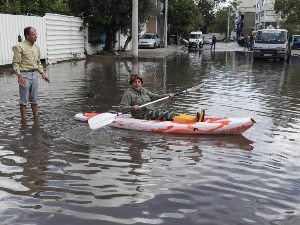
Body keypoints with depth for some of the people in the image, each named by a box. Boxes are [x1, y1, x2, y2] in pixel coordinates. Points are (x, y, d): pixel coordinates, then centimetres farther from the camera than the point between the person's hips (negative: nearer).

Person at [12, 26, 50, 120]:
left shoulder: (36, 47, 11)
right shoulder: (20, 47, -9)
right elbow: (16, 63, -12)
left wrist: (42, 73, 9)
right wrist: (19, 75, -22)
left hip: (35, 74, 6)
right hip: (25, 75, -6)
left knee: (34, 99, 12)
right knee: (24, 100, 1)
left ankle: (36, 117, 20)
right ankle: (24, 120, 9)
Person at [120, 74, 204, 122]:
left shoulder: (143, 90, 18)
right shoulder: (128, 93, -4)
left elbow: (154, 97, 24)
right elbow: (122, 107, -11)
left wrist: (166, 96, 12)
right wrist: (132, 107, -30)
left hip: (153, 112, 8)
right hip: (142, 116, -8)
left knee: (170, 113, -16)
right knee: (166, 115, -26)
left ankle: (194, 119, -33)